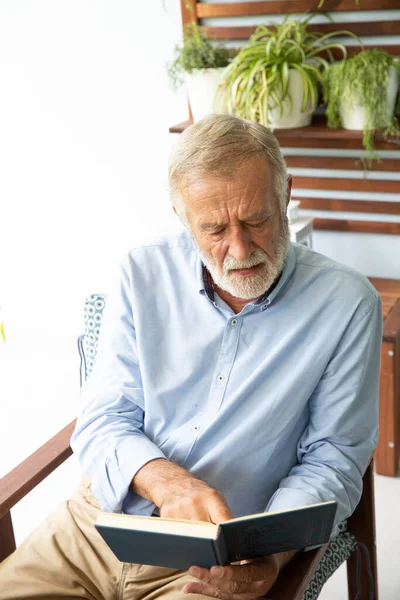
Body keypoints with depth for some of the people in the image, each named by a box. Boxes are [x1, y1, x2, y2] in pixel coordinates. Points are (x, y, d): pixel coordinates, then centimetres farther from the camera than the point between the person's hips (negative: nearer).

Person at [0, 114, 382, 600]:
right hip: (100, 521, 3)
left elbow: (332, 459, -2)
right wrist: (168, 483, -23)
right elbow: (102, 423, -2)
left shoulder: (346, 304, -8)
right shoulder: (143, 274, -2)